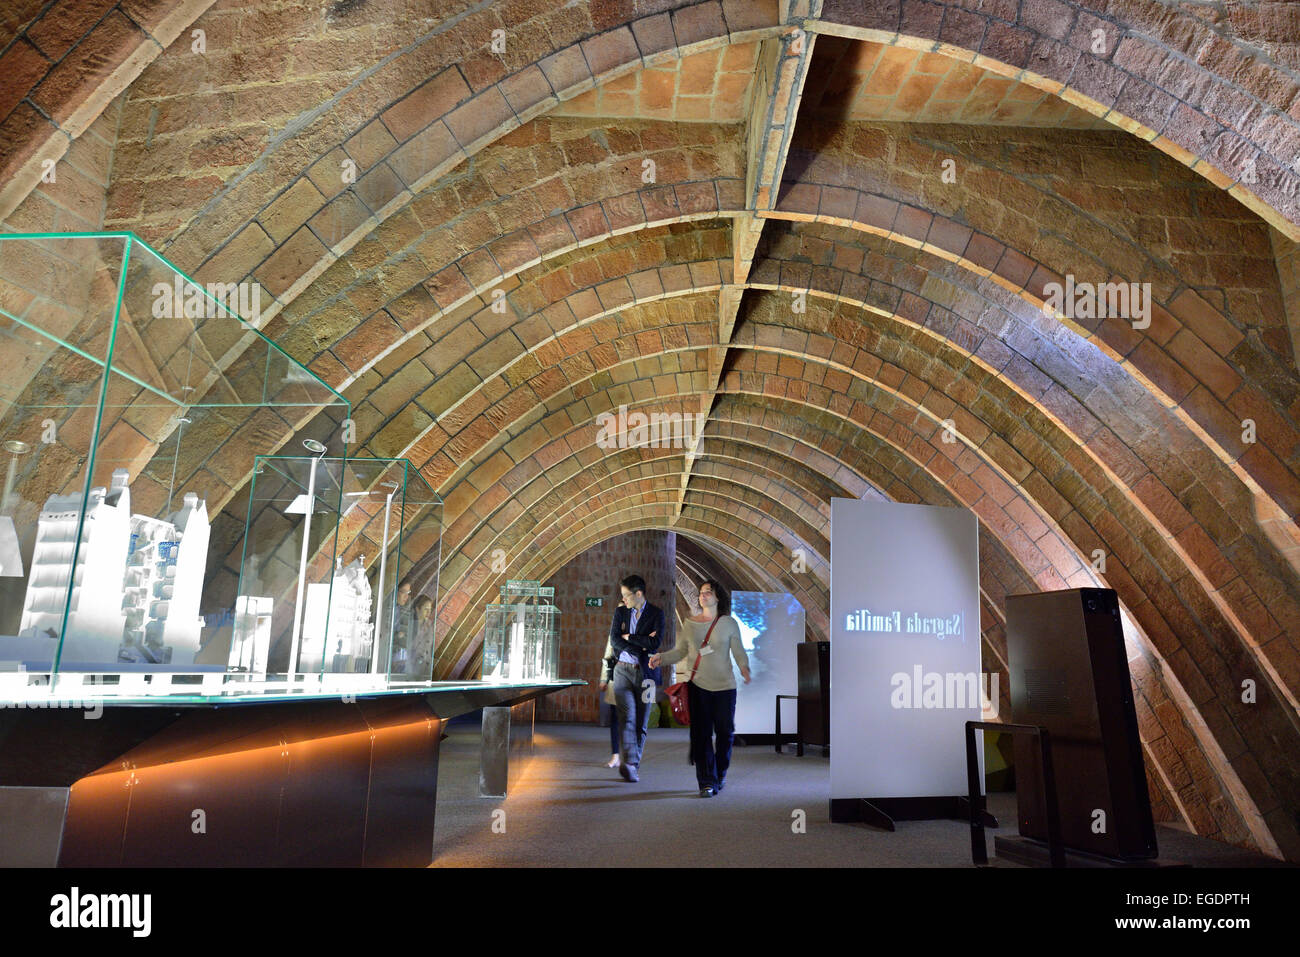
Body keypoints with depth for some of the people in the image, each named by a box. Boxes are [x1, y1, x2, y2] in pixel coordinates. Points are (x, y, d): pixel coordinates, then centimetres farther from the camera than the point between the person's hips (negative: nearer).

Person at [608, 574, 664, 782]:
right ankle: (628, 762, -17)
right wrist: (641, 647, -10)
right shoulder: (620, 611, 9)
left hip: (645, 672, -1)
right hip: (623, 670, 1)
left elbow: (654, 644, -12)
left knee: (641, 722, 4)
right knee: (627, 717, -13)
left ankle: (633, 765, 14)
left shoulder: (656, 613, 0)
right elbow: (614, 641, -2)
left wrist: (628, 637, -6)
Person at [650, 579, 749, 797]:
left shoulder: (729, 623, 0)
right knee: (701, 734, -1)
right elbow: (680, 651, 11)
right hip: (698, 686, 1)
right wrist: (661, 658, -5)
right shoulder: (690, 623, 5)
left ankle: (720, 775, 29)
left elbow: (739, 652, -1)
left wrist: (744, 668, -21)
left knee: (725, 733, 6)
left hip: (724, 687, -1)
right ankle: (707, 782, 9)